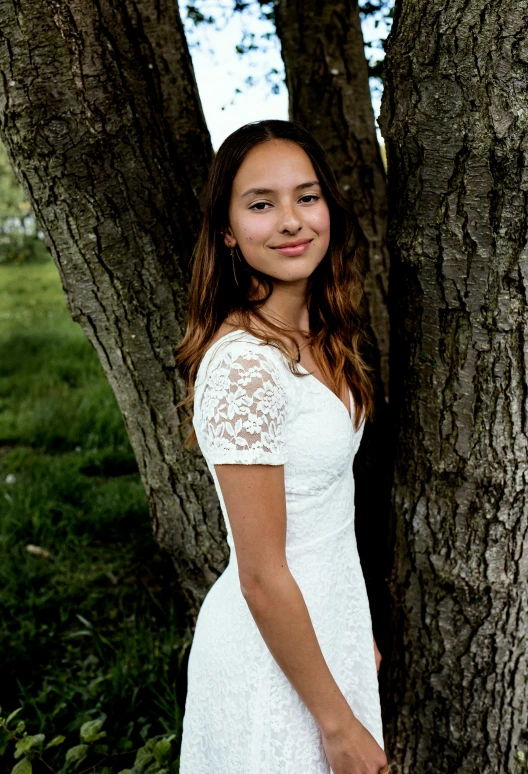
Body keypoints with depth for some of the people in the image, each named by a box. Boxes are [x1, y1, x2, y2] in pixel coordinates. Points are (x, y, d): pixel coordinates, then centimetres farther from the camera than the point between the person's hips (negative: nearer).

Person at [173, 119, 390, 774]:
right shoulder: (243, 364, -27)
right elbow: (262, 578, -23)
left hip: (329, 621, 8)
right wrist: (338, 721, -15)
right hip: (275, 650, -8)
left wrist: (357, 633, 15)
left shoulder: (313, 338, 1)